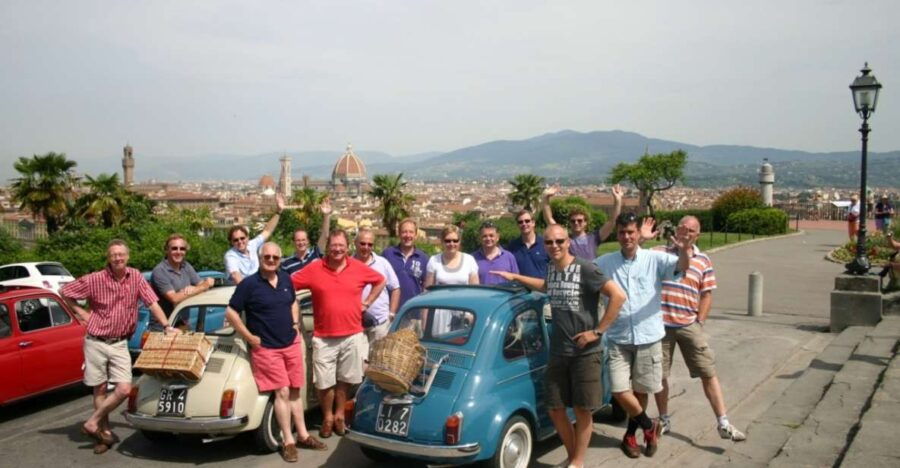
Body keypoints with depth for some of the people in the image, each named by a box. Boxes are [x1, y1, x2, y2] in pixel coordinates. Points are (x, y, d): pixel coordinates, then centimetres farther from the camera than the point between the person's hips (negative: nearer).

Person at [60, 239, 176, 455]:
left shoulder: (136, 277, -4)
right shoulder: (95, 279, -11)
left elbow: (152, 302, -4)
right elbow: (65, 292, 1)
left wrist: (166, 326, -13)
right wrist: (81, 312, -4)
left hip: (119, 344, 2)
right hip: (96, 342, -2)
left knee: (124, 389, -8)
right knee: (100, 389, 6)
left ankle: (93, 422, 10)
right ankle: (104, 431, 20)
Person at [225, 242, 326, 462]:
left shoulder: (286, 279, 5)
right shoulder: (248, 284, -12)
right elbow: (230, 313, -11)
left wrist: (295, 325, 8)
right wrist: (250, 338, -12)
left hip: (292, 344, 5)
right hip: (266, 348, -5)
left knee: (295, 391, 12)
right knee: (282, 392, -6)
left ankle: (303, 435, 23)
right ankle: (288, 441, 4)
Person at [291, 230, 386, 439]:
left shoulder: (359, 268, -1)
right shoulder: (314, 269, -6)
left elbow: (380, 281, 14)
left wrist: (367, 302, 8)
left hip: (353, 336, 1)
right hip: (323, 338, -1)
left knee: (345, 379, 13)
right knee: (325, 382, 5)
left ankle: (339, 415, 30)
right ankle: (327, 417, 25)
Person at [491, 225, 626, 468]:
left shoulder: (585, 269, -15)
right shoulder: (551, 269, 6)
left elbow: (618, 295, -20)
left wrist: (597, 331, -18)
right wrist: (516, 277, 26)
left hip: (585, 352, -6)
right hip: (557, 352, 6)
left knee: (582, 410, 4)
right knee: (555, 410, 9)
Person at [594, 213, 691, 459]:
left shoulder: (655, 259, -4)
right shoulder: (604, 263, 1)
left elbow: (682, 267, -20)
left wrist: (684, 251, -42)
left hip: (649, 337, 0)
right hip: (618, 339, 1)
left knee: (641, 391, 12)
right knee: (620, 392, -6)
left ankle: (631, 434, 36)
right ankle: (650, 426, 20)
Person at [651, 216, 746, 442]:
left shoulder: (703, 261, 6)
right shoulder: (658, 252, 3)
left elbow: (706, 295, 6)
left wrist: (699, 322, 0)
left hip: (688, 325, 1)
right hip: (659, 324, 0)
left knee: (708, 373, -1)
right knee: (659, 375, 9)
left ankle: (724, 424, 7)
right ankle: (664, 420, 27)